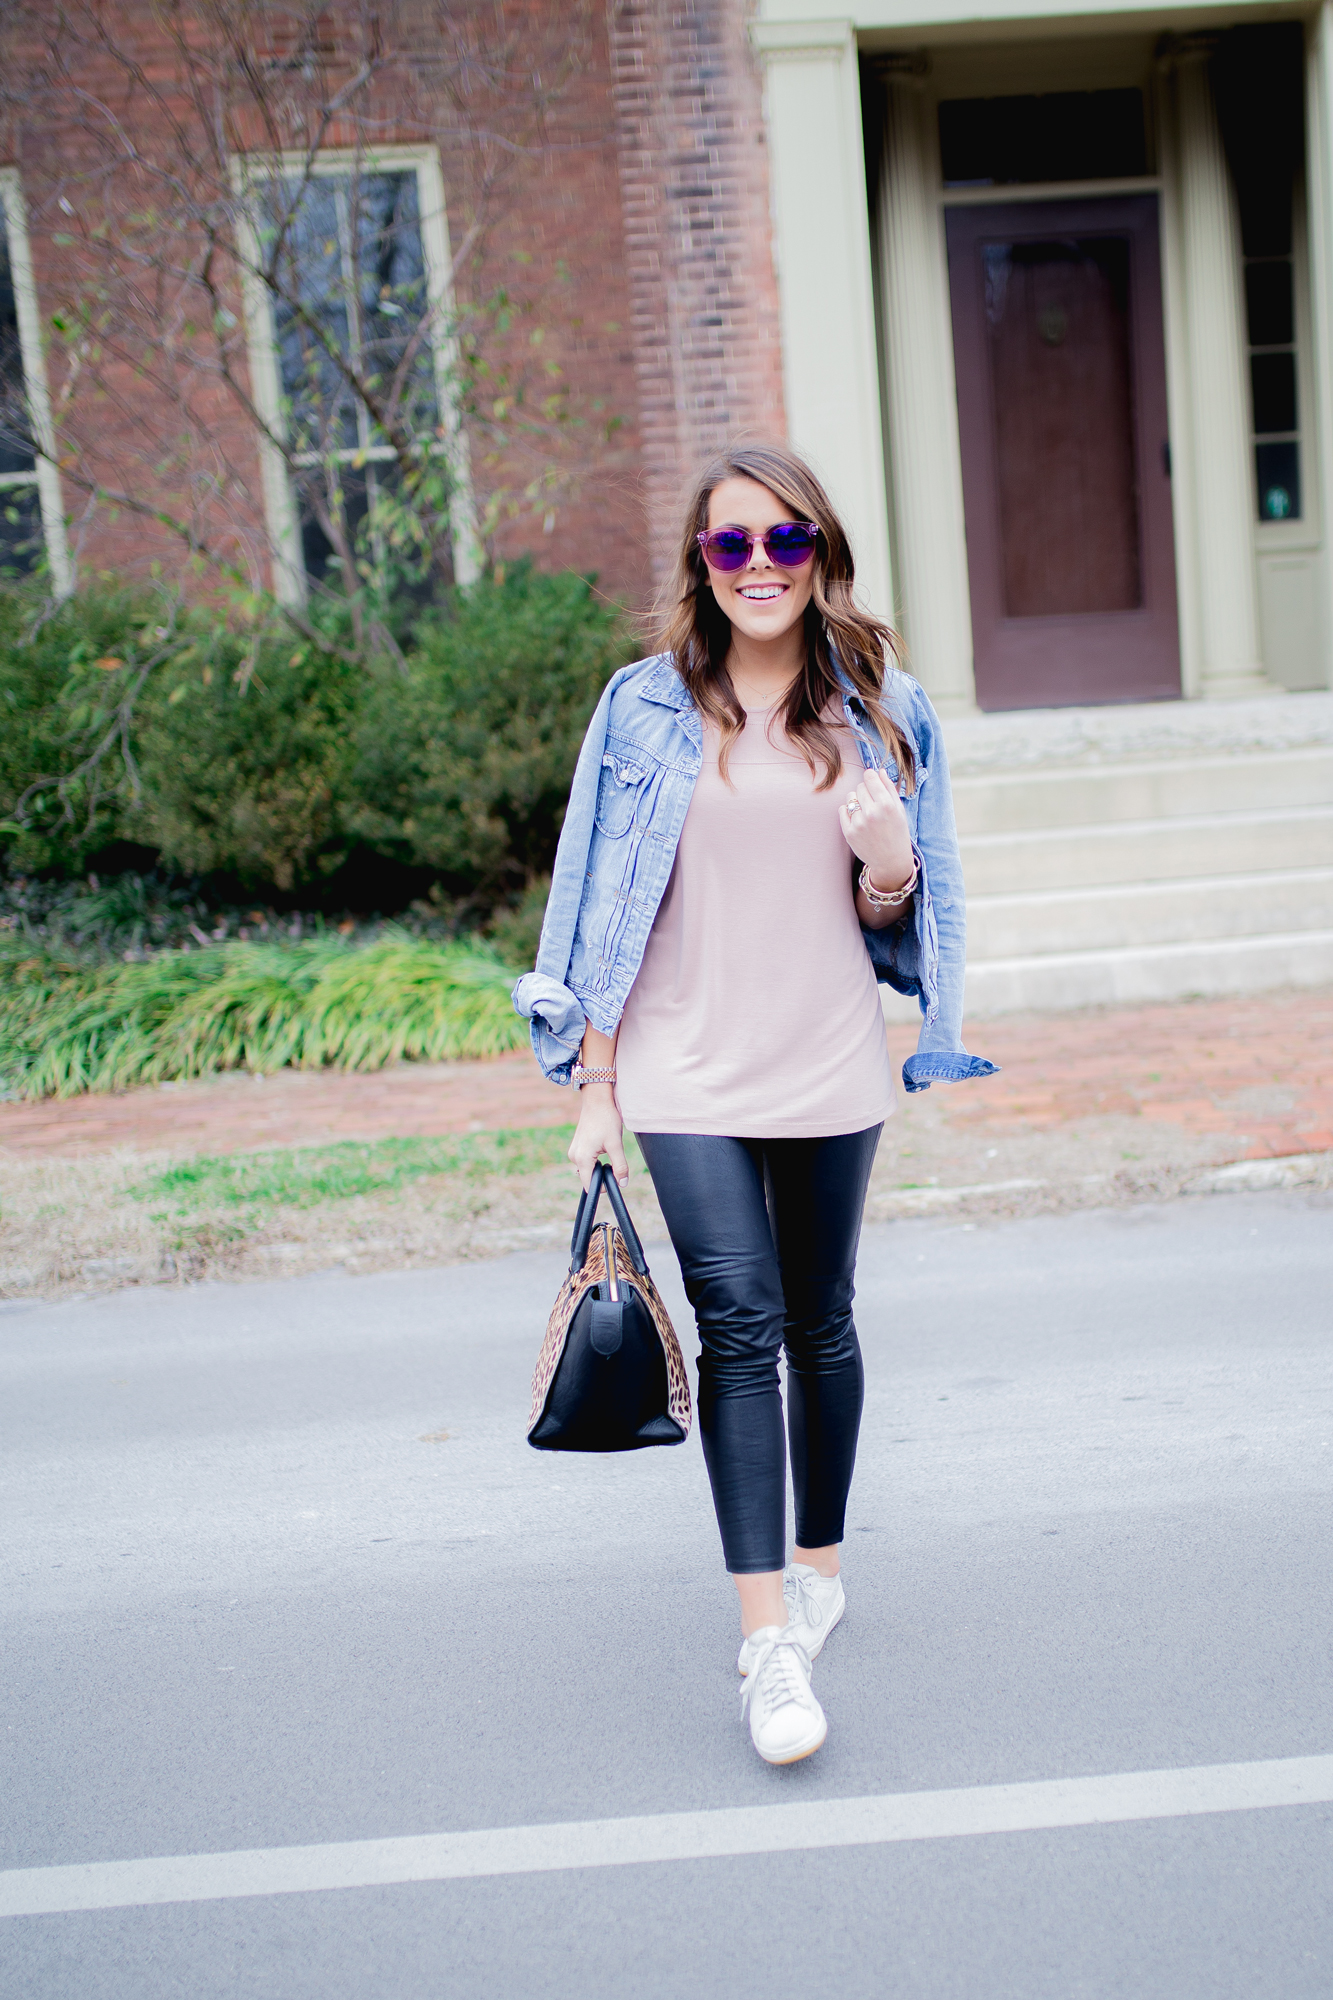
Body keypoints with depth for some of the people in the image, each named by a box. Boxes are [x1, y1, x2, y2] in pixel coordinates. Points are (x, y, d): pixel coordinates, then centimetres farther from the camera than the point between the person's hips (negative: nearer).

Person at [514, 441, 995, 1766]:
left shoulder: (883, 710, 4)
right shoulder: (647, 708, 1)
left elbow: (897, 919, 10)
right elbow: (603, 906, 3)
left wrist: (890, 864, -14)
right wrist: (594, 1084, 1)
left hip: (828, 1073, 2)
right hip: (686, 1075, -2)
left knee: (818, 1322, 13)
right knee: (739, 1322, -11)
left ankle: (819, 1563, 33)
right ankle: (767, 1637, -9)